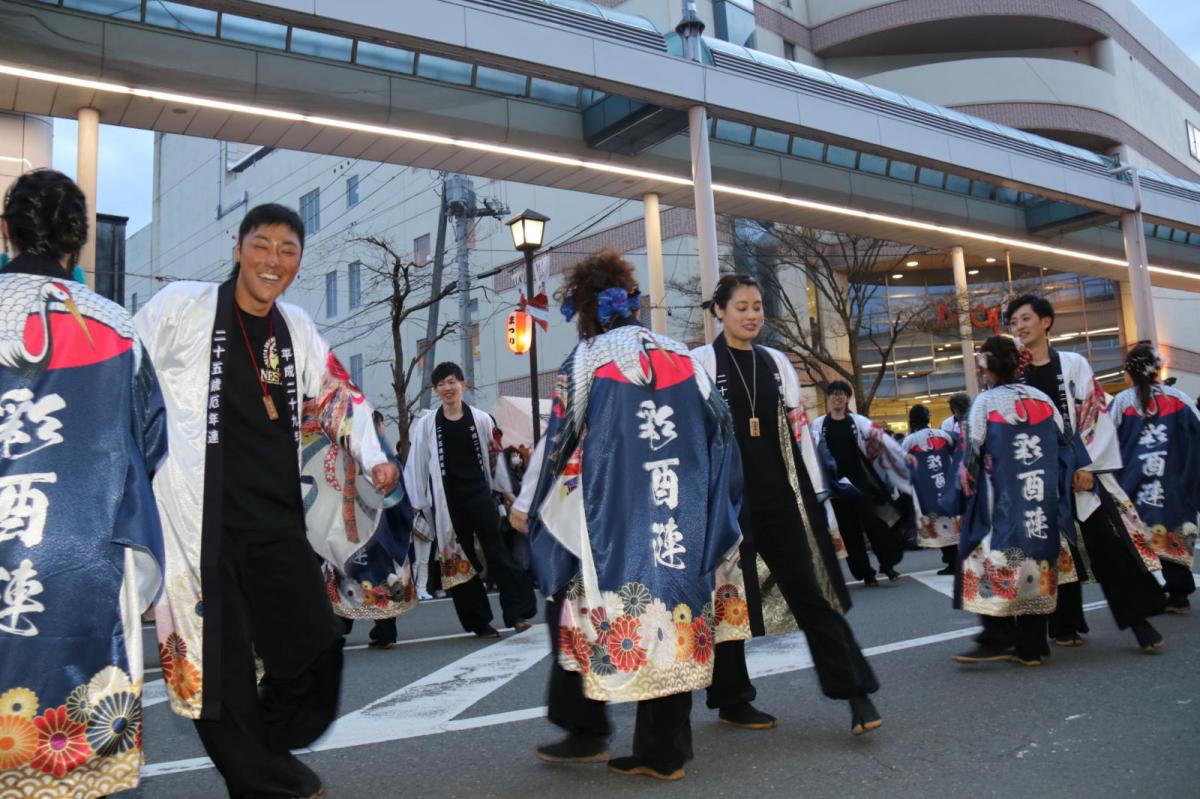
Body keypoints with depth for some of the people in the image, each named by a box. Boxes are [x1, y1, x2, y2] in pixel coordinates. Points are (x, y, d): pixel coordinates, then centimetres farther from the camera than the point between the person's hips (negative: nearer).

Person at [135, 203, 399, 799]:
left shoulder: (296, 328, 12)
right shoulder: (182, 306, -3)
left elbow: (337, 394, 19)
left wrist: (372, 458, 8)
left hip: (277, 520, 5)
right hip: (201, 520, -5)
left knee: (314, 650, 7)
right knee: (218, 664, 2)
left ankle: (263, 749, 33)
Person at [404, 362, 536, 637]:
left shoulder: (481, 419, 3)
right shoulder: (426, 425, 0)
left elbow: (494, 457, 11)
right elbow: (416, 466, 3)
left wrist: (506, 490, 15)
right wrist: (417, 503, 1)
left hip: (479, 495, 0)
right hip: (448, 501, 1)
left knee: (497, 553, -4)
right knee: (460, 559, 5)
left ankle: (517, 612, -3)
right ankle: (479, 621, 14)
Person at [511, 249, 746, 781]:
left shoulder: (584, 363, -1)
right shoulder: (682, 358, 10)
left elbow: (557, 443, 1)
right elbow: (719, 432, 11)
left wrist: (526, 506, 13)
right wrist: (705, 506, 21)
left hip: (610, 519, -4)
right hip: (683, 518, 4)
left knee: (589, 609, 11)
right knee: (672, 607, 7)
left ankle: (586, 733, 15)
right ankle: (665, 750, 12)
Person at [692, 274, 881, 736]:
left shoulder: (776, 363, 12)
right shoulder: (702, 362, -1)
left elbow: (798, 428, 12)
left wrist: (816, 492, 8)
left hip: (779, 493, 4)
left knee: (809, 589, 1)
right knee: (728, 596, 7)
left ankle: (855, 692, 4)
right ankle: (731, 700, 20)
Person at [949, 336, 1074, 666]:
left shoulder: (985, 402, -5)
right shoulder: (1042, 399, 8)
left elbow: (973, 455, -6)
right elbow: (1063, 451, 10)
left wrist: (962, 494, 6)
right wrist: (1055, 495, 17)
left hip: (1000, 504, -5)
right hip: (1042, 504, 5)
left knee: (995, 565, -1)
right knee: (1035, 564, 8)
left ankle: (998, 638, -7)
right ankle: (1031, 646, 12)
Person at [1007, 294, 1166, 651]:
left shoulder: (1074, 364, 3)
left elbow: (1097, 414, -2)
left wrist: (1087, 466, -9)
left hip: (1084, 470, -1)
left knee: (1110, 544, -7)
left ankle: (1139, 618, 1)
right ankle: (1066, 625, 15)